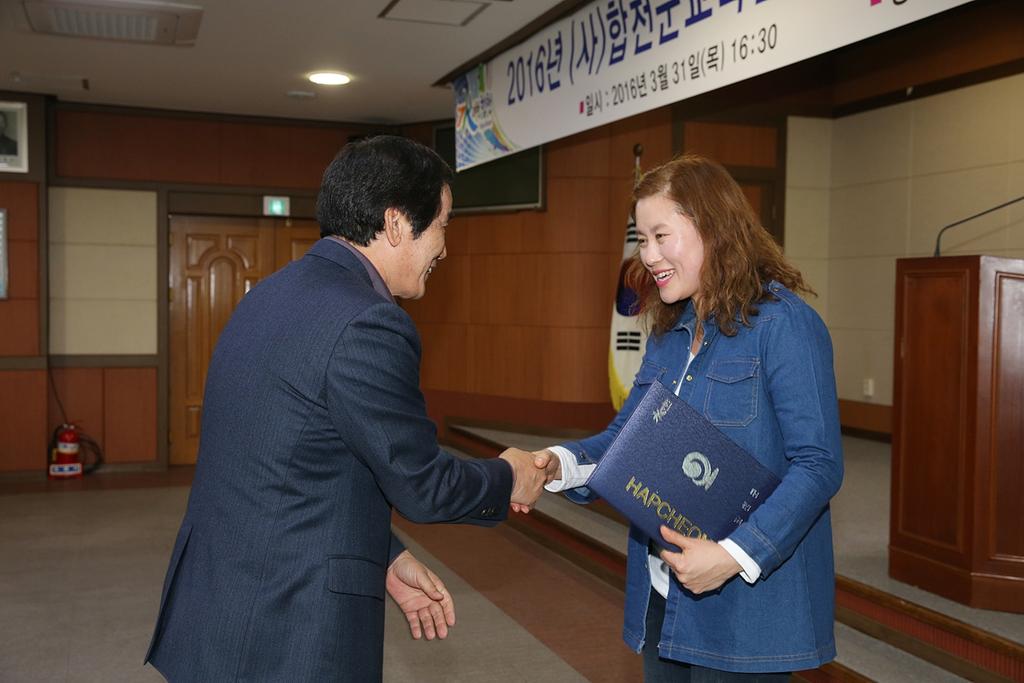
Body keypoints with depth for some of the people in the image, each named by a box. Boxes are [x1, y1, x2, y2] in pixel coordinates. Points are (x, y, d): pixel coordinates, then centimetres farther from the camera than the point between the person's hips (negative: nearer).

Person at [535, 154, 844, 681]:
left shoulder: (783, 324, -14)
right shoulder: (670, 331, 10)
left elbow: (819, 465, -18)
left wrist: (733, 556, -26)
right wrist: (560, 462, -11)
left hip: (746, 603, -7)